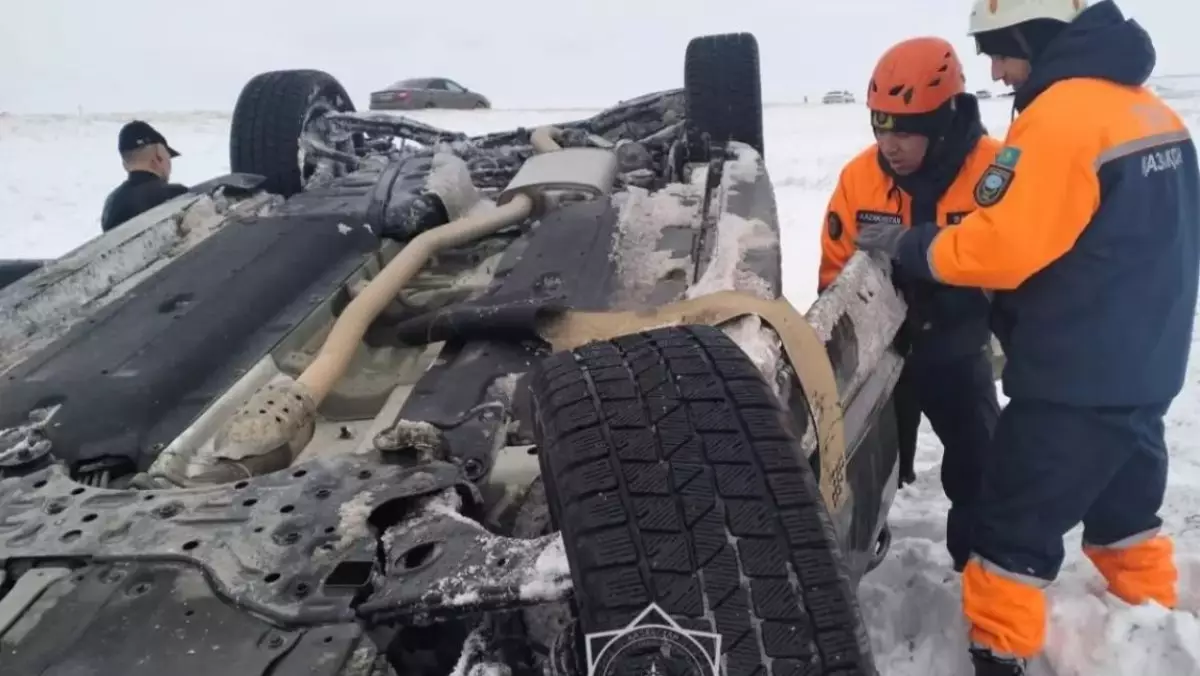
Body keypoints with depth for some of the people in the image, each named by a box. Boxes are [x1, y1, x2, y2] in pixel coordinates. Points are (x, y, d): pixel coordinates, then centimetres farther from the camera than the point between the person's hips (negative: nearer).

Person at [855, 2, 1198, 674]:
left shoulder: (1061, 116, -19)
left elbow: (998, 249, -24)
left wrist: (908, 244, -11)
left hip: (1073, 379, -9)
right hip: (1145, 367, 9)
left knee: (1017, 521, 2)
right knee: (1124, 503, 24)